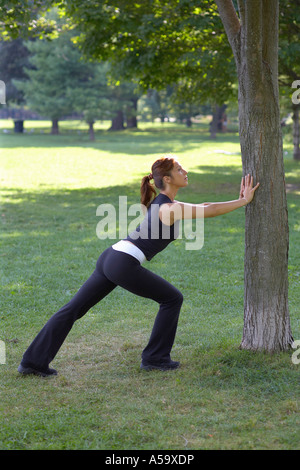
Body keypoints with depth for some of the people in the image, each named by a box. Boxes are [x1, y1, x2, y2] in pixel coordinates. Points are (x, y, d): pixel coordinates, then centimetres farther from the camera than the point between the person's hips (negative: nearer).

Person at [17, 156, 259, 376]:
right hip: (124, 265, -9)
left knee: (72, 310, 7)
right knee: (172, 298, 9)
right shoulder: (168, 208, -7)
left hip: (109, 258, 9)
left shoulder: (163, 202, 20)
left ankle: (33, 361, 9)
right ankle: (155, 358, 15)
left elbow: (203, 208, 28)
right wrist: (244, 201, 1)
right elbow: (209, 210, -9)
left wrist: (238, 200, 26)